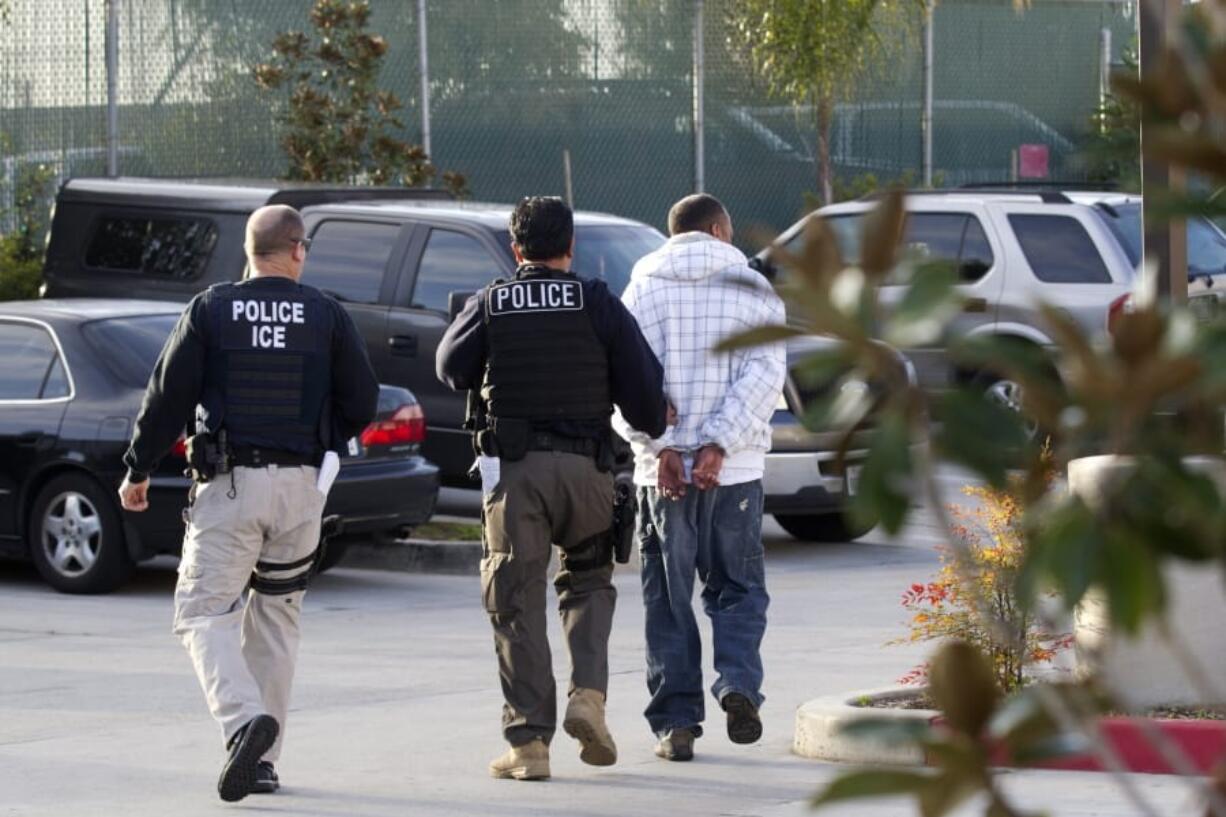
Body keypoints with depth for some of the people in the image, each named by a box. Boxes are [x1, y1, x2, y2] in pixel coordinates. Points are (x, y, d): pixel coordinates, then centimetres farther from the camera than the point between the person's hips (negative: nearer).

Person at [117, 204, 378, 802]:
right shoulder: (326, 315, 3)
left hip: (228, 484, -3)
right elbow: (362, 402, 4)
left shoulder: (210, 310, -1)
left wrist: (138, 471, 9)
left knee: (203, 613, -2)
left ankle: (244, 718, -28)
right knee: (276, 618, 14)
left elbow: (168, 397, -1)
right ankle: (263, 760, 13)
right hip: (301, 485, 3)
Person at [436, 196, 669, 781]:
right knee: (589, 580, 20)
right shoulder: (598, 305, 1)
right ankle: (587, 694, -2)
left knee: (517, 606, 3)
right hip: (584, 467, 0)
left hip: (511, 468, 0)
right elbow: (642, 382, 0)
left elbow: (452, 370, 14)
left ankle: (528, 741, -1)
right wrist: (653, 426, 20)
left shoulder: (489, 305, 3)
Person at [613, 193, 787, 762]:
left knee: (668, 598, 6)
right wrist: (719, 445, -14)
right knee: (737, 588, 12)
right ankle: (738, 683, -12)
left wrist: (660, 448, -10)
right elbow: (764, 374, -7)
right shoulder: (755, 293, 6)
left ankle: (676, 720, 1)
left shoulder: (642, 292, 6)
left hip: (662, 473, 0)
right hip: (736, 471, 0)